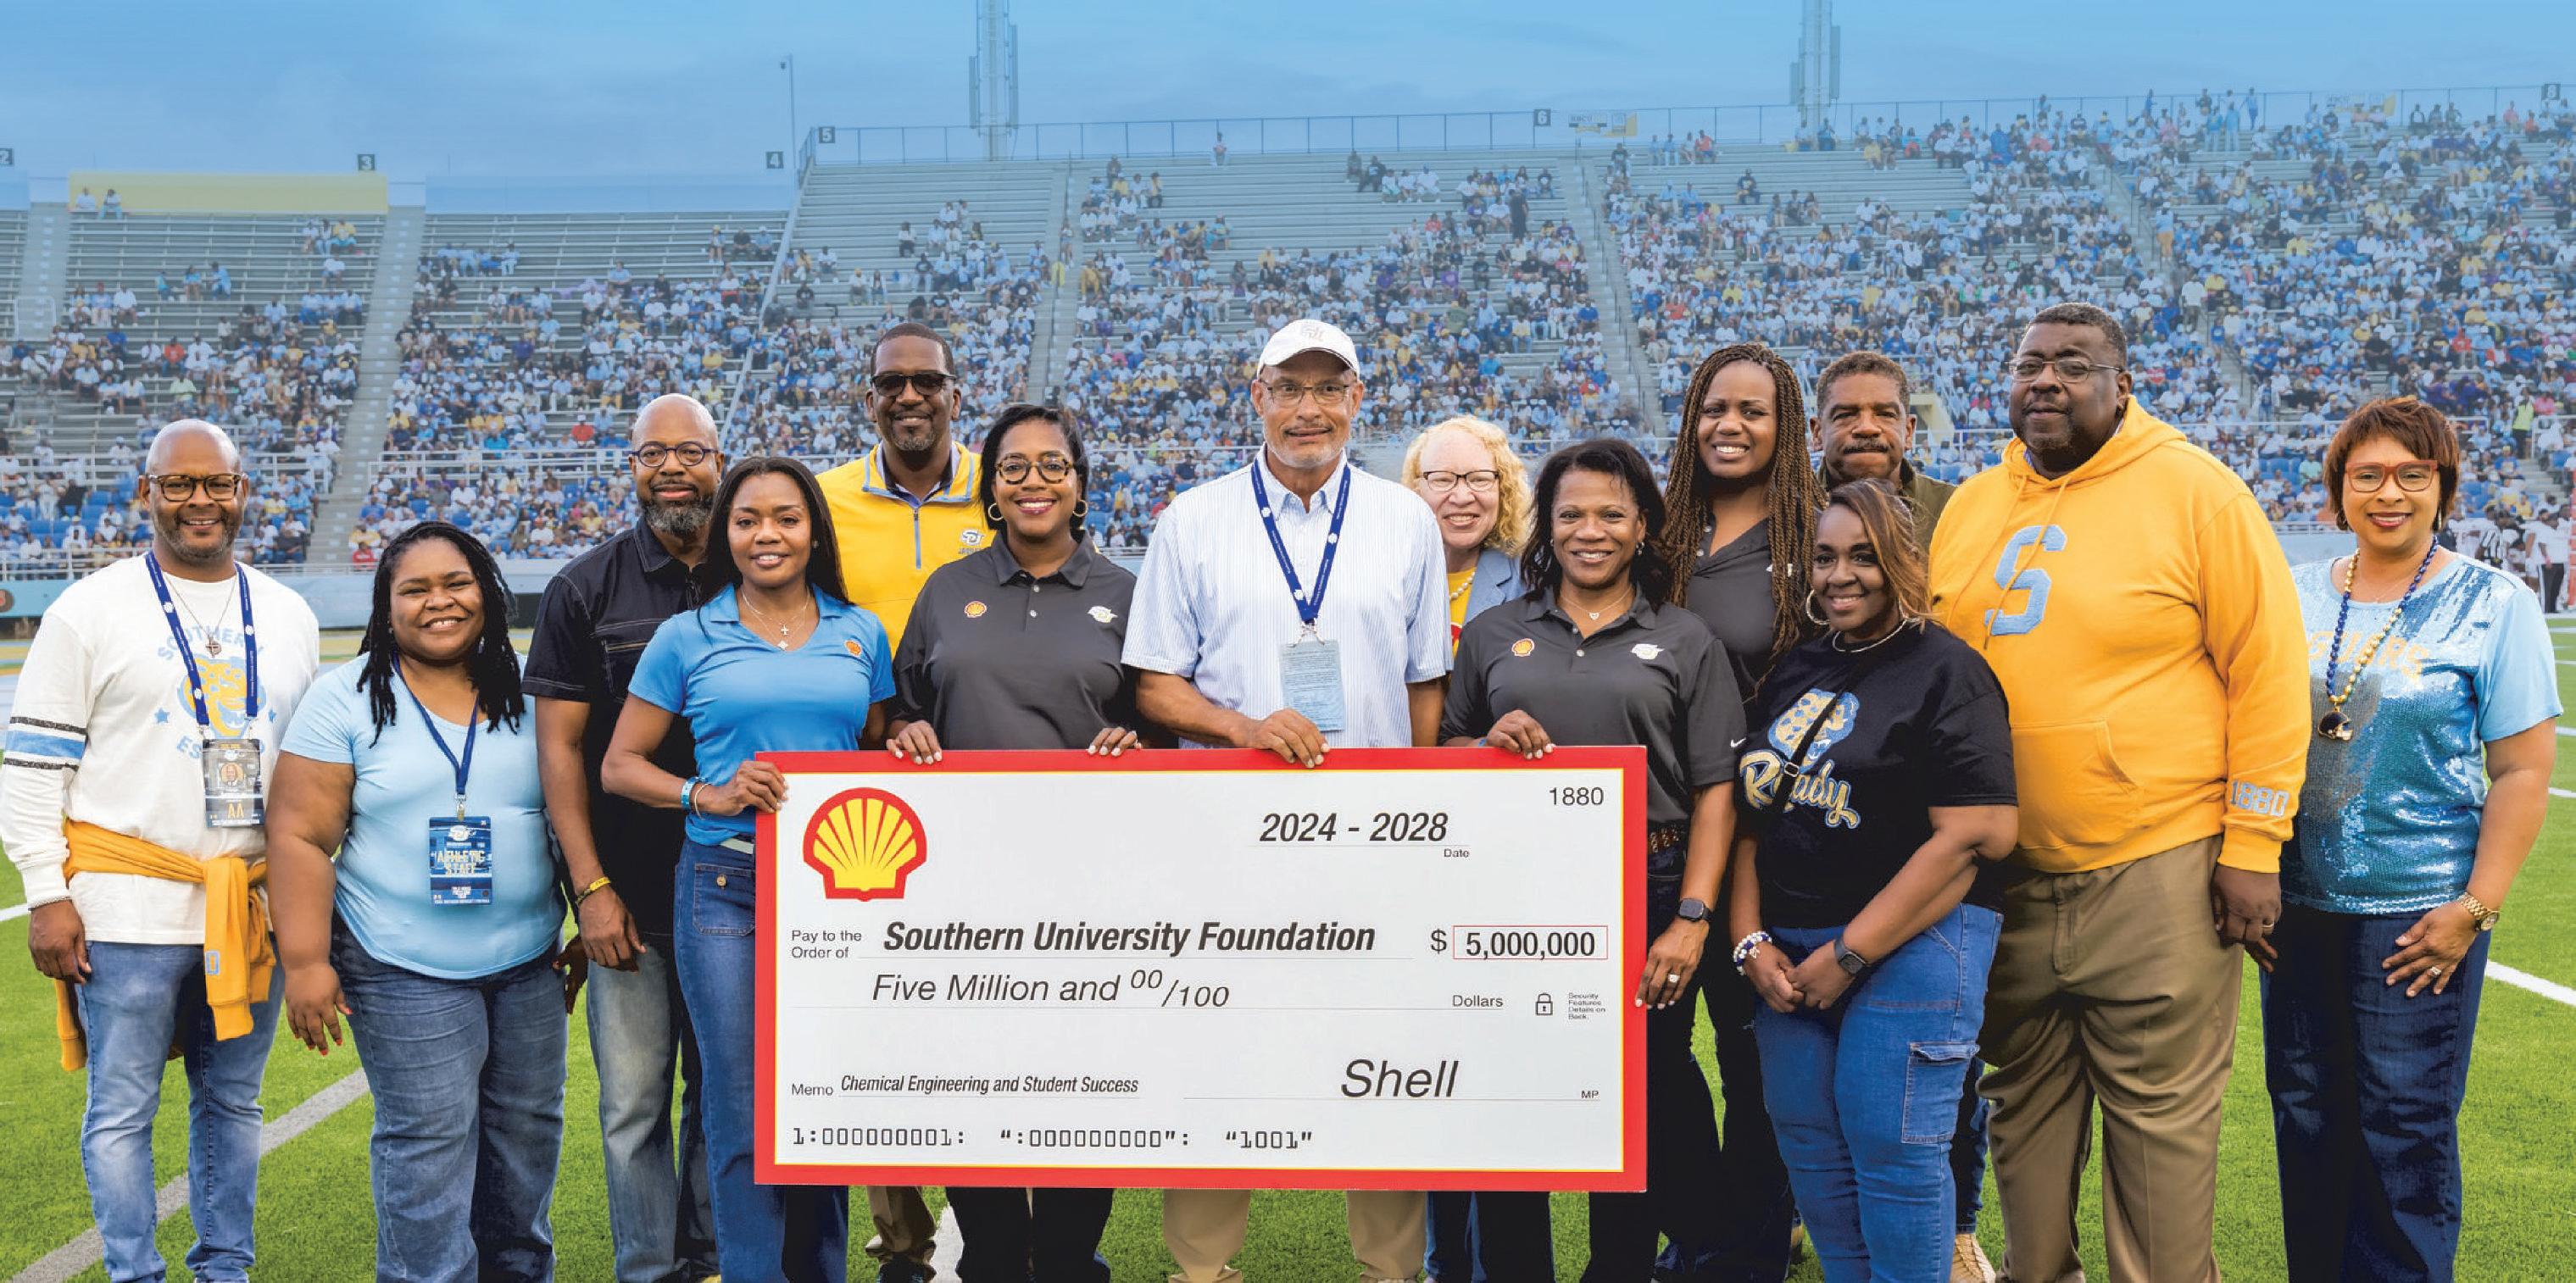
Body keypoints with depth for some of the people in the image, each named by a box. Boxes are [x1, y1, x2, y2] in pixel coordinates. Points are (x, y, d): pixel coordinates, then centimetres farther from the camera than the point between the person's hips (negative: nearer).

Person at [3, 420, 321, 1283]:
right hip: (129, 910, -4)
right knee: (122, 1110, 1)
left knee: (233, 1100, 12)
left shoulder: (289, 618, 11)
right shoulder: (90, 611, -2)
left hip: (254, 909, 4)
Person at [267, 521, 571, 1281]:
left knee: (527, 1126, 11)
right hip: (403, 966, -3)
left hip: (529, 960, 4)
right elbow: (301, 836, -5)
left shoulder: (529, 690, 7)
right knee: (427, 1140, -5)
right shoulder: (346, 699, -2)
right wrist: (305, 962, -11)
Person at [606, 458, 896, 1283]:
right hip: (727, 890, -2)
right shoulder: (687, 639, 5)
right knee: (743, 1113, -3)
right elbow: (620, 766, 5)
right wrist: (711, 796, -11)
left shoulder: (860, 634, 11)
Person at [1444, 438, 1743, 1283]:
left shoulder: (1685, 642, 6)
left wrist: (1691, 920, -9)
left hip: (1648, 895, -1)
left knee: (1640, 1104, 6)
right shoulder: (1494, 636, 11)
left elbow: (1715, 791, 0)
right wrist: (1490, 743, -8)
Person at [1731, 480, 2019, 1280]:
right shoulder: (1796, 673, 14)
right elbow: (1753, 815, 15)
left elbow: (1976, 835, -16)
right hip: (1790, 954, 7)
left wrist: (1848, 955, -15)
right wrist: (1752, 941, 0)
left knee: (1891, 1151, -7)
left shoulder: (1946, 673, -7)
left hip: (1911, 945, -6)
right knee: (1810, 1150, 9)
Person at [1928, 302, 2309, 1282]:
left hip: (2156, 871, -5)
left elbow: (2267, 669, -7)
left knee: (2159, 1114, 2)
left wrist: (2253, 843, -10)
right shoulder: (1969, 507, 11)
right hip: (2003, 870, 6)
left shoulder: (2193, 490, -6)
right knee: (2024, 1103, 15)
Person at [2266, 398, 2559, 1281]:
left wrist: (2475, 909, -13)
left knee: (2405, 1133, 0)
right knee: (2306, 1118, 11)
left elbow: (2523, 772, -6)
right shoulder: (2297, 599, 7)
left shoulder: (2494, 606, -4)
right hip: (2298, 907, 4)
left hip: (2418, 918, -4)